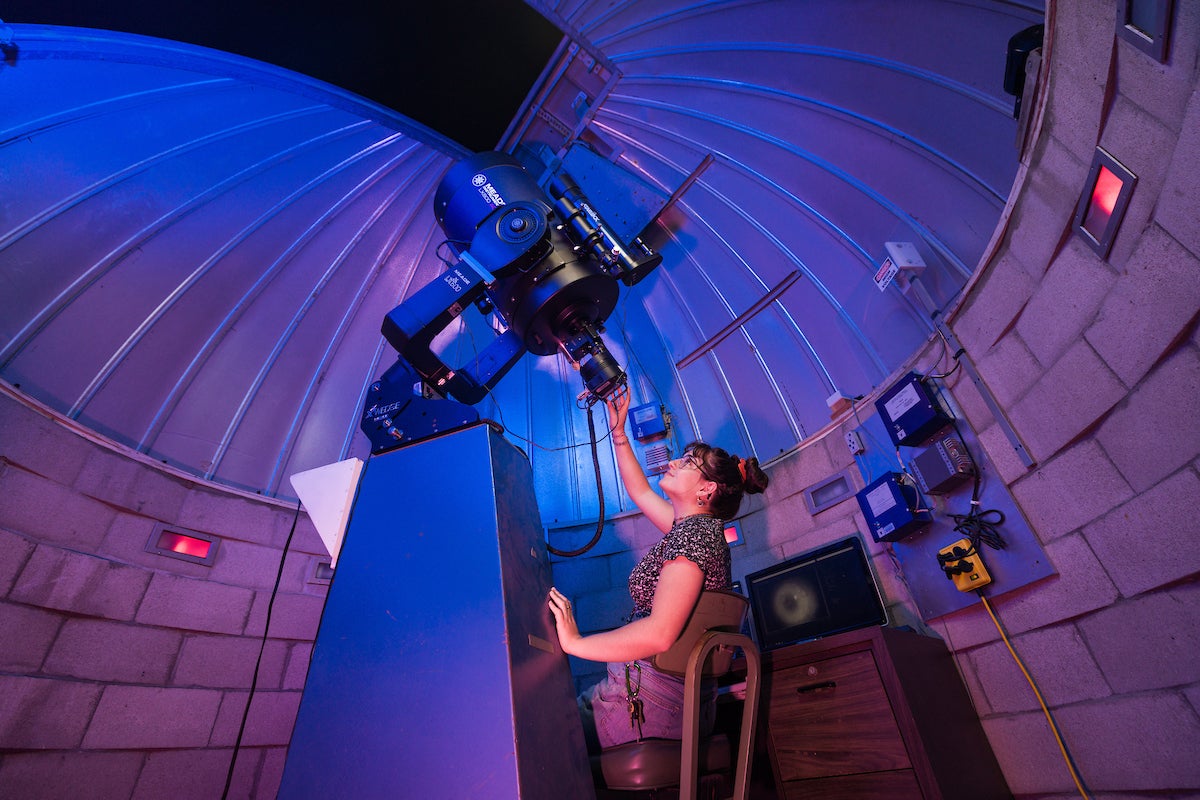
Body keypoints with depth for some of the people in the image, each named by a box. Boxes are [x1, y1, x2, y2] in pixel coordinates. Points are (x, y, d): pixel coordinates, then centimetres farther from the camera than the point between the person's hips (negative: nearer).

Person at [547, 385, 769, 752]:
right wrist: (618, 434, 24)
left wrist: (575, 643, -25)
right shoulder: (694, 525, 9)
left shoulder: (693, 534, -20)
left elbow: (659, 633, -31)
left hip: (650, 704, -9)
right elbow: (641, 493, 24)